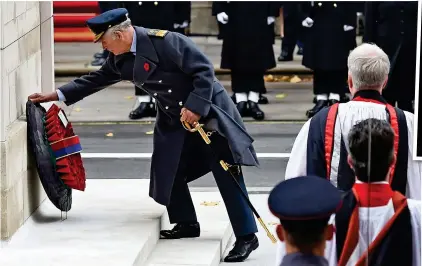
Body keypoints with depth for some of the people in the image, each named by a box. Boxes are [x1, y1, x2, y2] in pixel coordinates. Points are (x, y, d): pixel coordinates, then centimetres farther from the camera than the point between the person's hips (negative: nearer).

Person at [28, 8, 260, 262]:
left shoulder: (165, 41, -24)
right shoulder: (120, 58, 1)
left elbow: (204, 70, -23)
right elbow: (96, 79, 13)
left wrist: (195, 108, -27)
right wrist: (56, 95, 10)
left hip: (206, 111, -8)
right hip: (174, 120, 8)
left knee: (227, 175, -7)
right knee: (168, 173, 9)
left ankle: (247, 236, -4)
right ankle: (186, 224, 28)